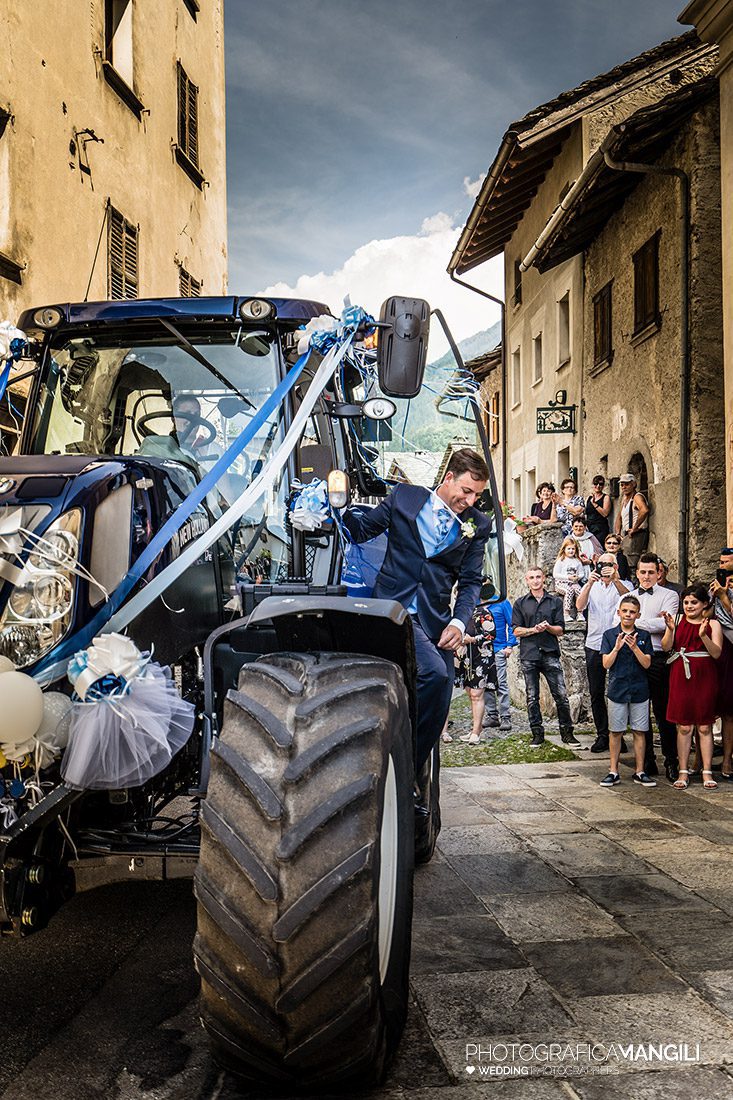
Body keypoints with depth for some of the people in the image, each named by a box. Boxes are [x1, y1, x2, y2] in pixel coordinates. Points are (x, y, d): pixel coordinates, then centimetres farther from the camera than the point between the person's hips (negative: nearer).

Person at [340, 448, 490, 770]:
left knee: (438, 707, 1)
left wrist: (459, 622, -8)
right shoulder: (404, 497, 4)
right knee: (435, 673, -27)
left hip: (435, 622, 4)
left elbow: (471, 581, 8)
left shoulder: (477, 525, 9)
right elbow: (360, 530, 11)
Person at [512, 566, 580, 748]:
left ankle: (567, 732, 6)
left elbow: (560, 630, 6)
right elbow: (516, 630, 4)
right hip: (529, 655, 0)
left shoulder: (555, 602, 10)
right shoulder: (521, 603, 10)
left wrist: (548, 627, -13)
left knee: (561, 695, -4)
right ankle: (537, 733, 12)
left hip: (550, 654, 0)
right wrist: (534, 630, -11)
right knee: (532, 698, 4)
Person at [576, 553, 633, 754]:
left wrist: (615, 579, -32)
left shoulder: (624, 584, 5)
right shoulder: (591, 586, 11)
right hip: (594, 645, 3)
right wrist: (590, 583, -20)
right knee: (596, 693, 5)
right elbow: (579, 606, -7)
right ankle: (602, 735, 13)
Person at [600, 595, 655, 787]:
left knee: (640, 732, 5)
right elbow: (606, 664, -4)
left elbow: (646, 663, -4)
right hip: (617, 689, -1)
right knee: (616, 732, 5)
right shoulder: (609, 635, 1)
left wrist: (635, 647, -18)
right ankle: (613, 772, 12)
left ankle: (639, 772, 14)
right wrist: (617, 648, -19)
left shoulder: (644, 636, 3)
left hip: (639, 690, 1)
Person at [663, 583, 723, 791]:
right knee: (684, 727, 3)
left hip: (704, 678, -1)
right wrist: (670, 630, -20)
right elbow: (666, 647, -4)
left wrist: (703, 635, -23)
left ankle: (707, 773, 11)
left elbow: (716, 653, -8)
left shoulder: (712, 624, 2)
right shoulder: (677, 621, 5)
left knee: (704, 727, 4)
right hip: (681, 678, 1)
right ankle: (683, 772, 10)